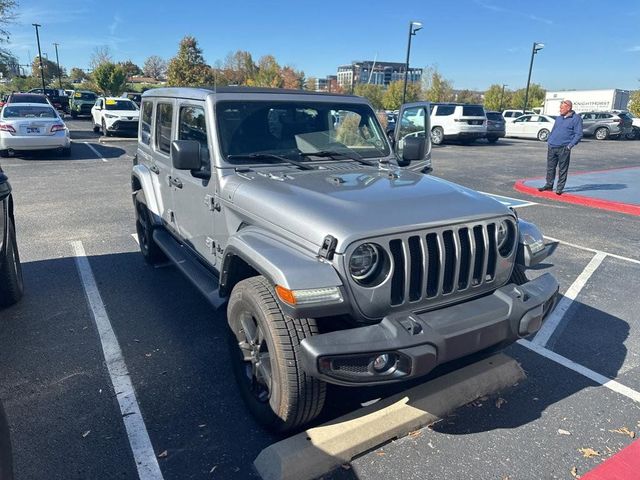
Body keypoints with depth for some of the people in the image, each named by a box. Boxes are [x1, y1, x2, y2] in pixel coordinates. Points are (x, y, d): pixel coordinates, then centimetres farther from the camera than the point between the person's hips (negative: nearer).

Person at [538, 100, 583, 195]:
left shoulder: (576, 118, -3)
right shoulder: (559, 118, 16)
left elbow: (578, 134, -6)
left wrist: (570, 145, -14)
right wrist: (549, 141, 13)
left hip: (563, 148, -6)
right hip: (552, 147, 6)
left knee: (562, 169, 1)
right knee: (550, 167, 9)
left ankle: (560, 188, 8)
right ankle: (549, 185, 20)